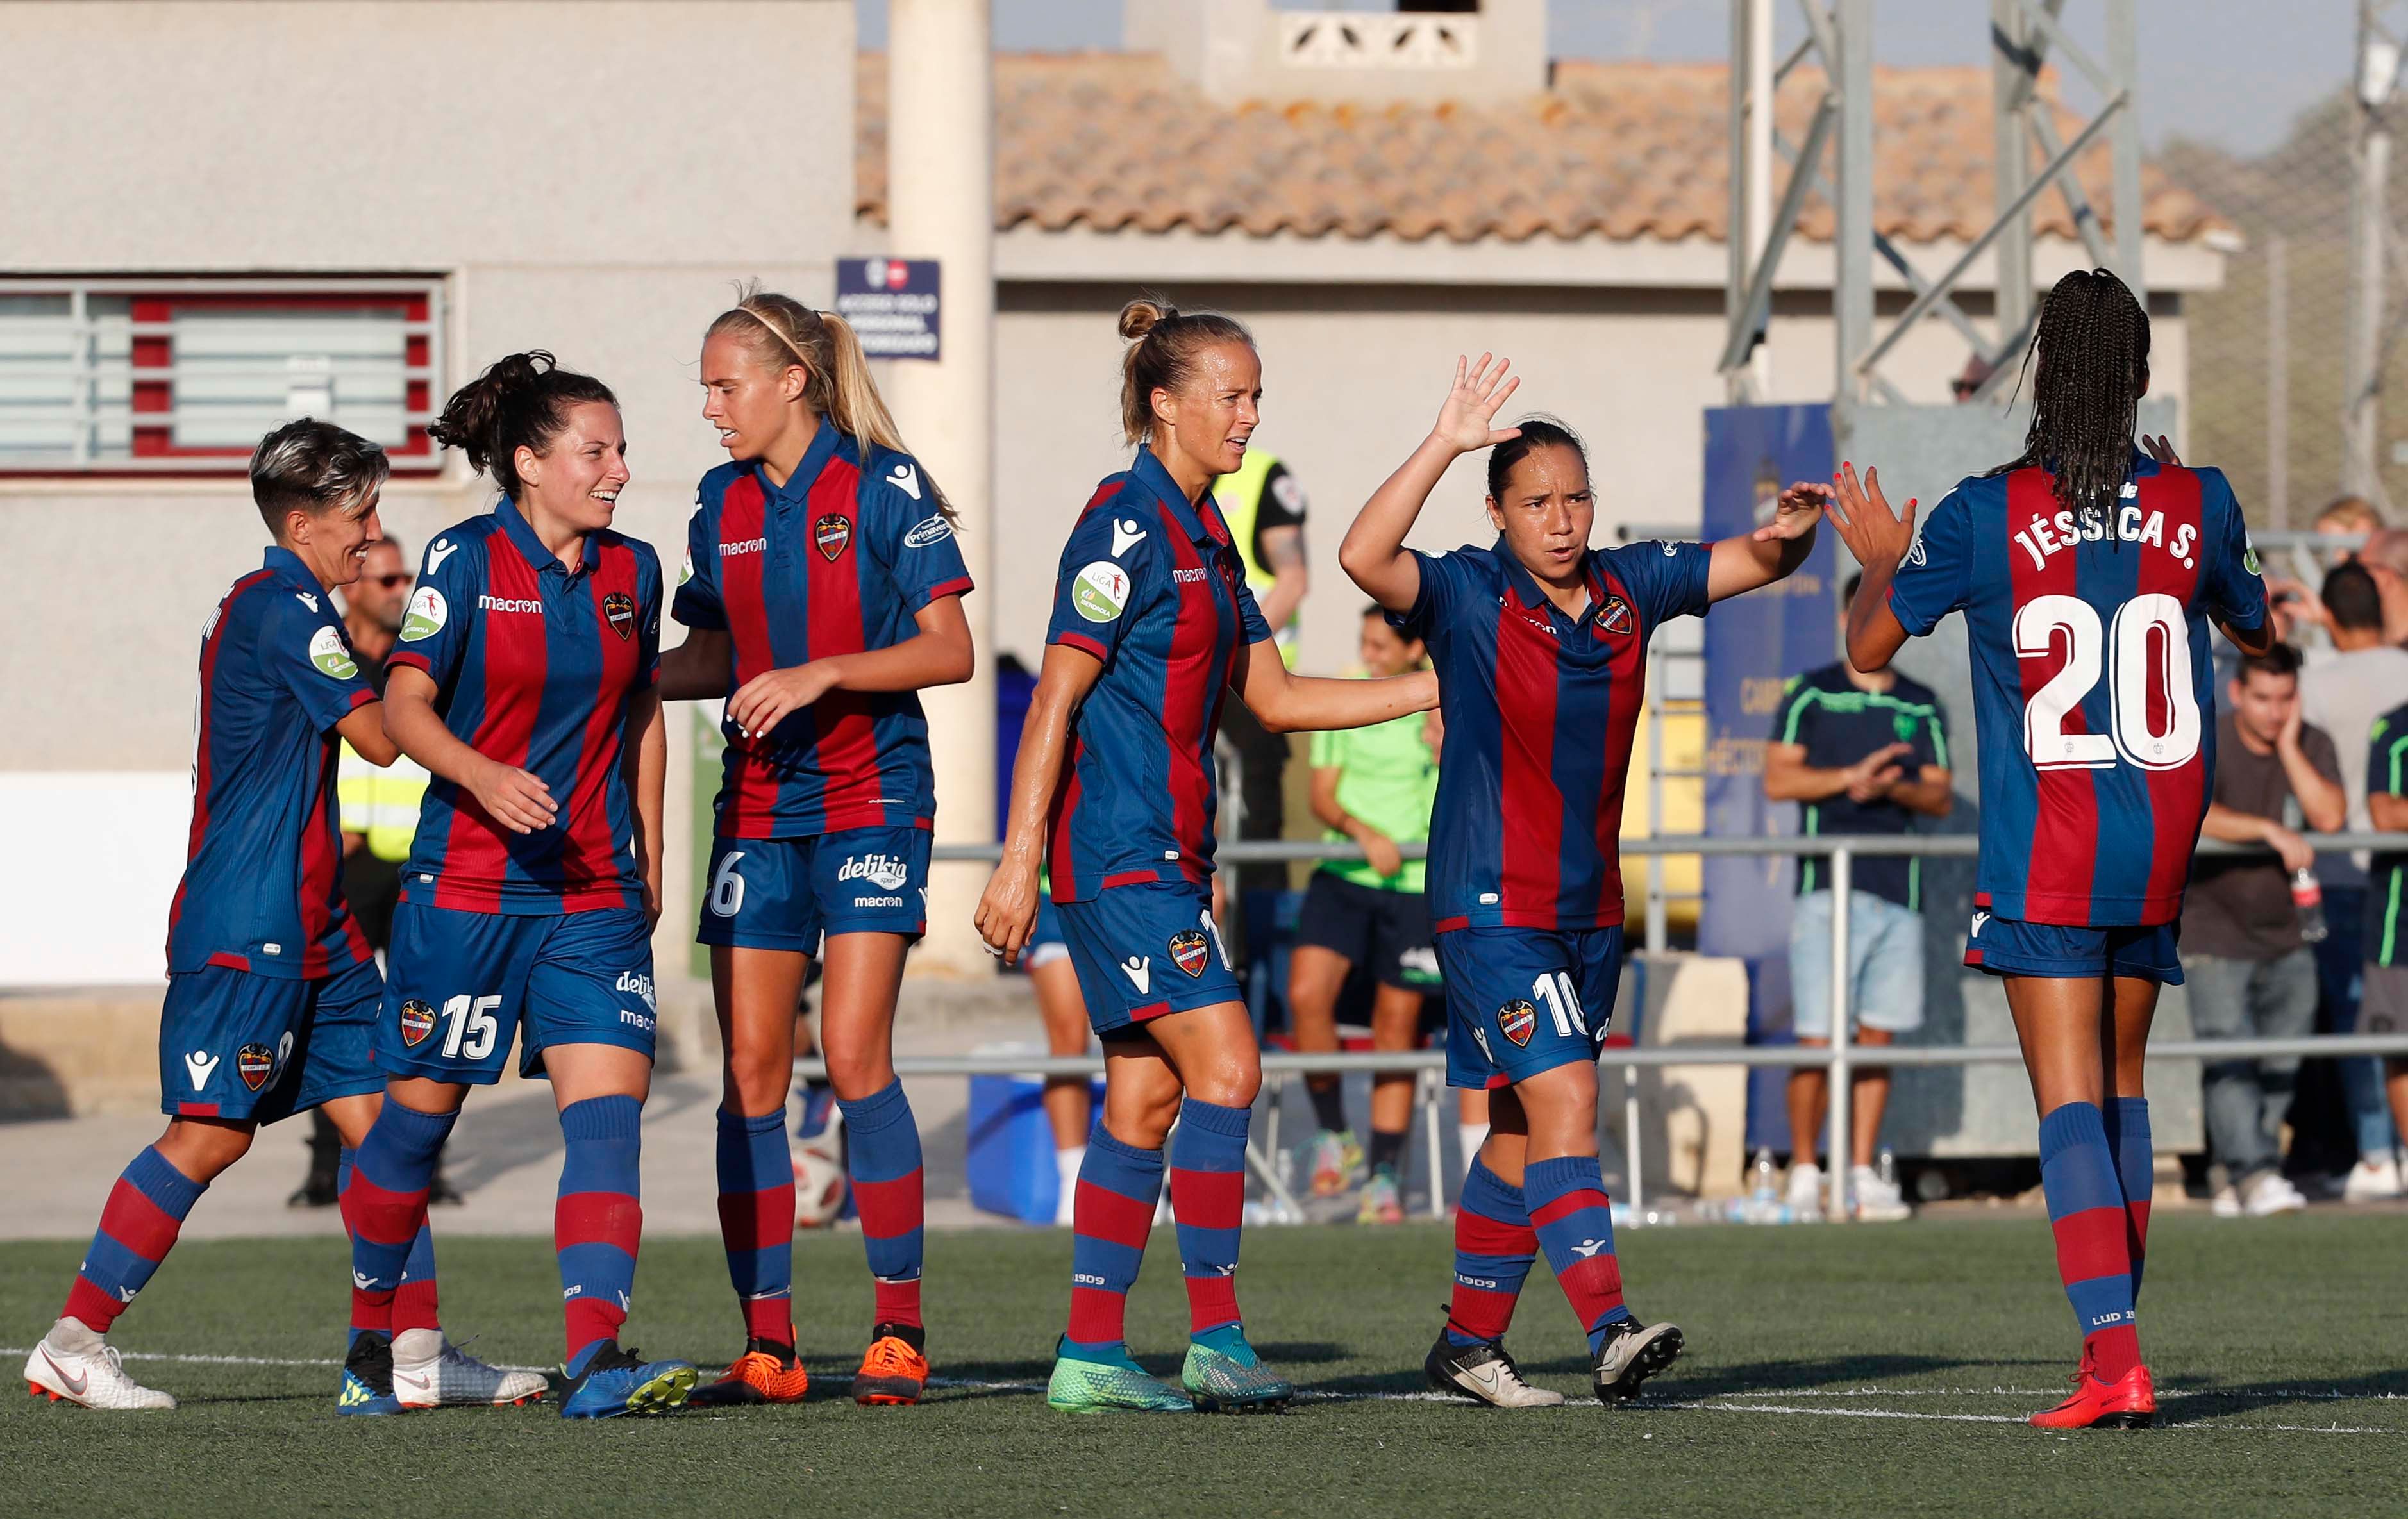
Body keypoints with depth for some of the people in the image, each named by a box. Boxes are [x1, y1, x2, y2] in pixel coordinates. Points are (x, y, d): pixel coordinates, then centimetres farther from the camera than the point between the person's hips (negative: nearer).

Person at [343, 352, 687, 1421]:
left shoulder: (632, 571, 8)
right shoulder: (466, 560, -5)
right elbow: (406, 704, -8)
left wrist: (649, 862, 18)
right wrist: (482, 777, -26)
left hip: (594, 893, 3)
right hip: (467, 882, -3)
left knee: (609, 1108, -14)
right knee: (420, 1111, 6)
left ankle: (595, 1356, -24)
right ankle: (370, 1332, 27)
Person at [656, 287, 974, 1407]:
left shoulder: (883, 486, -7)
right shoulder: (723, 503, 10)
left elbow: (949, 651, -9)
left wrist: (822, 673, -19)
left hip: (871, 799, -5)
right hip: (758, 804, 5)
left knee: (854, 1056, -12)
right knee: (750, 1066, -1)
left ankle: (899, 1331, -4)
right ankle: (768, 1345, 2)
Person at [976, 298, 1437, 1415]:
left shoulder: (1202, 532, 15)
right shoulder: (1127, 523, -12)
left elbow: (1275, 697, 19)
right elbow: (1054, 698, -15)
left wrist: (1442, 687, 15)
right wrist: (1018, 862, -18)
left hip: (1168, 852, 9)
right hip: (1117, 849, -9)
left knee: (1147, 1095, 7)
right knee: (1225, 1065, -13)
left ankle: (1090, 1356, 9)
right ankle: (1215, 1341, -11)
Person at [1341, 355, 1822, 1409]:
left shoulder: (1628, 588, 4)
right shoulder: (1467, 597, -11)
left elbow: (1755, 564, 16)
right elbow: (1363, 557, -30)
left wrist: (1788, 533, -8)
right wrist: (1445, 444, -34)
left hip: (1588, 907, 6)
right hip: (1490, 902, -6)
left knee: (1522, 1133, 13)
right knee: (1563, 1102, -19)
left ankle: (1469, 1341, 24)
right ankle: (1608, 1332, -28)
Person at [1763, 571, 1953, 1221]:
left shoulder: (1921, 708, 14)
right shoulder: (1811, 696, 4)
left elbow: (1941, 796, 10)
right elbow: (1778, 779, -3)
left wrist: (1895, 788, -10)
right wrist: (1853, 775, -14)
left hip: (1898, 890, 3)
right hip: (1828, 888, -3)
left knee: (1878, 1037, 3)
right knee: (1818, 1040, -7)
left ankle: (1863, 1173, 8)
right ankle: (1804, 1172, 4)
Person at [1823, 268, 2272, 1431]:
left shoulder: (1985, 517, -9)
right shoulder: (2197, 505, -1)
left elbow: (1869, 648, 4)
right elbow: (2257, 631, 20)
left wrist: (1879, 561, 24)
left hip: (2042, 861, -3)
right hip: (2159, 853, 3)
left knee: (2071, 1103, -7)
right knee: (2122, 1084, 19)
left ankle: (2116, 1362, -20)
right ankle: (2111, 1328, 23)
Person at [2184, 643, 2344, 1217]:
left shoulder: (2313, 745, 2)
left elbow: (2330, 817, -13)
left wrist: (2288, 748, -15)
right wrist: (2271, 831, -33)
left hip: (2287, 933, 5)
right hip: (2217, 928, -5)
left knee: (2280, 1063, 5)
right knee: (2229, 1057, -17)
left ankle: (2235, 1182, 13)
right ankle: (2254, 1174, -22)